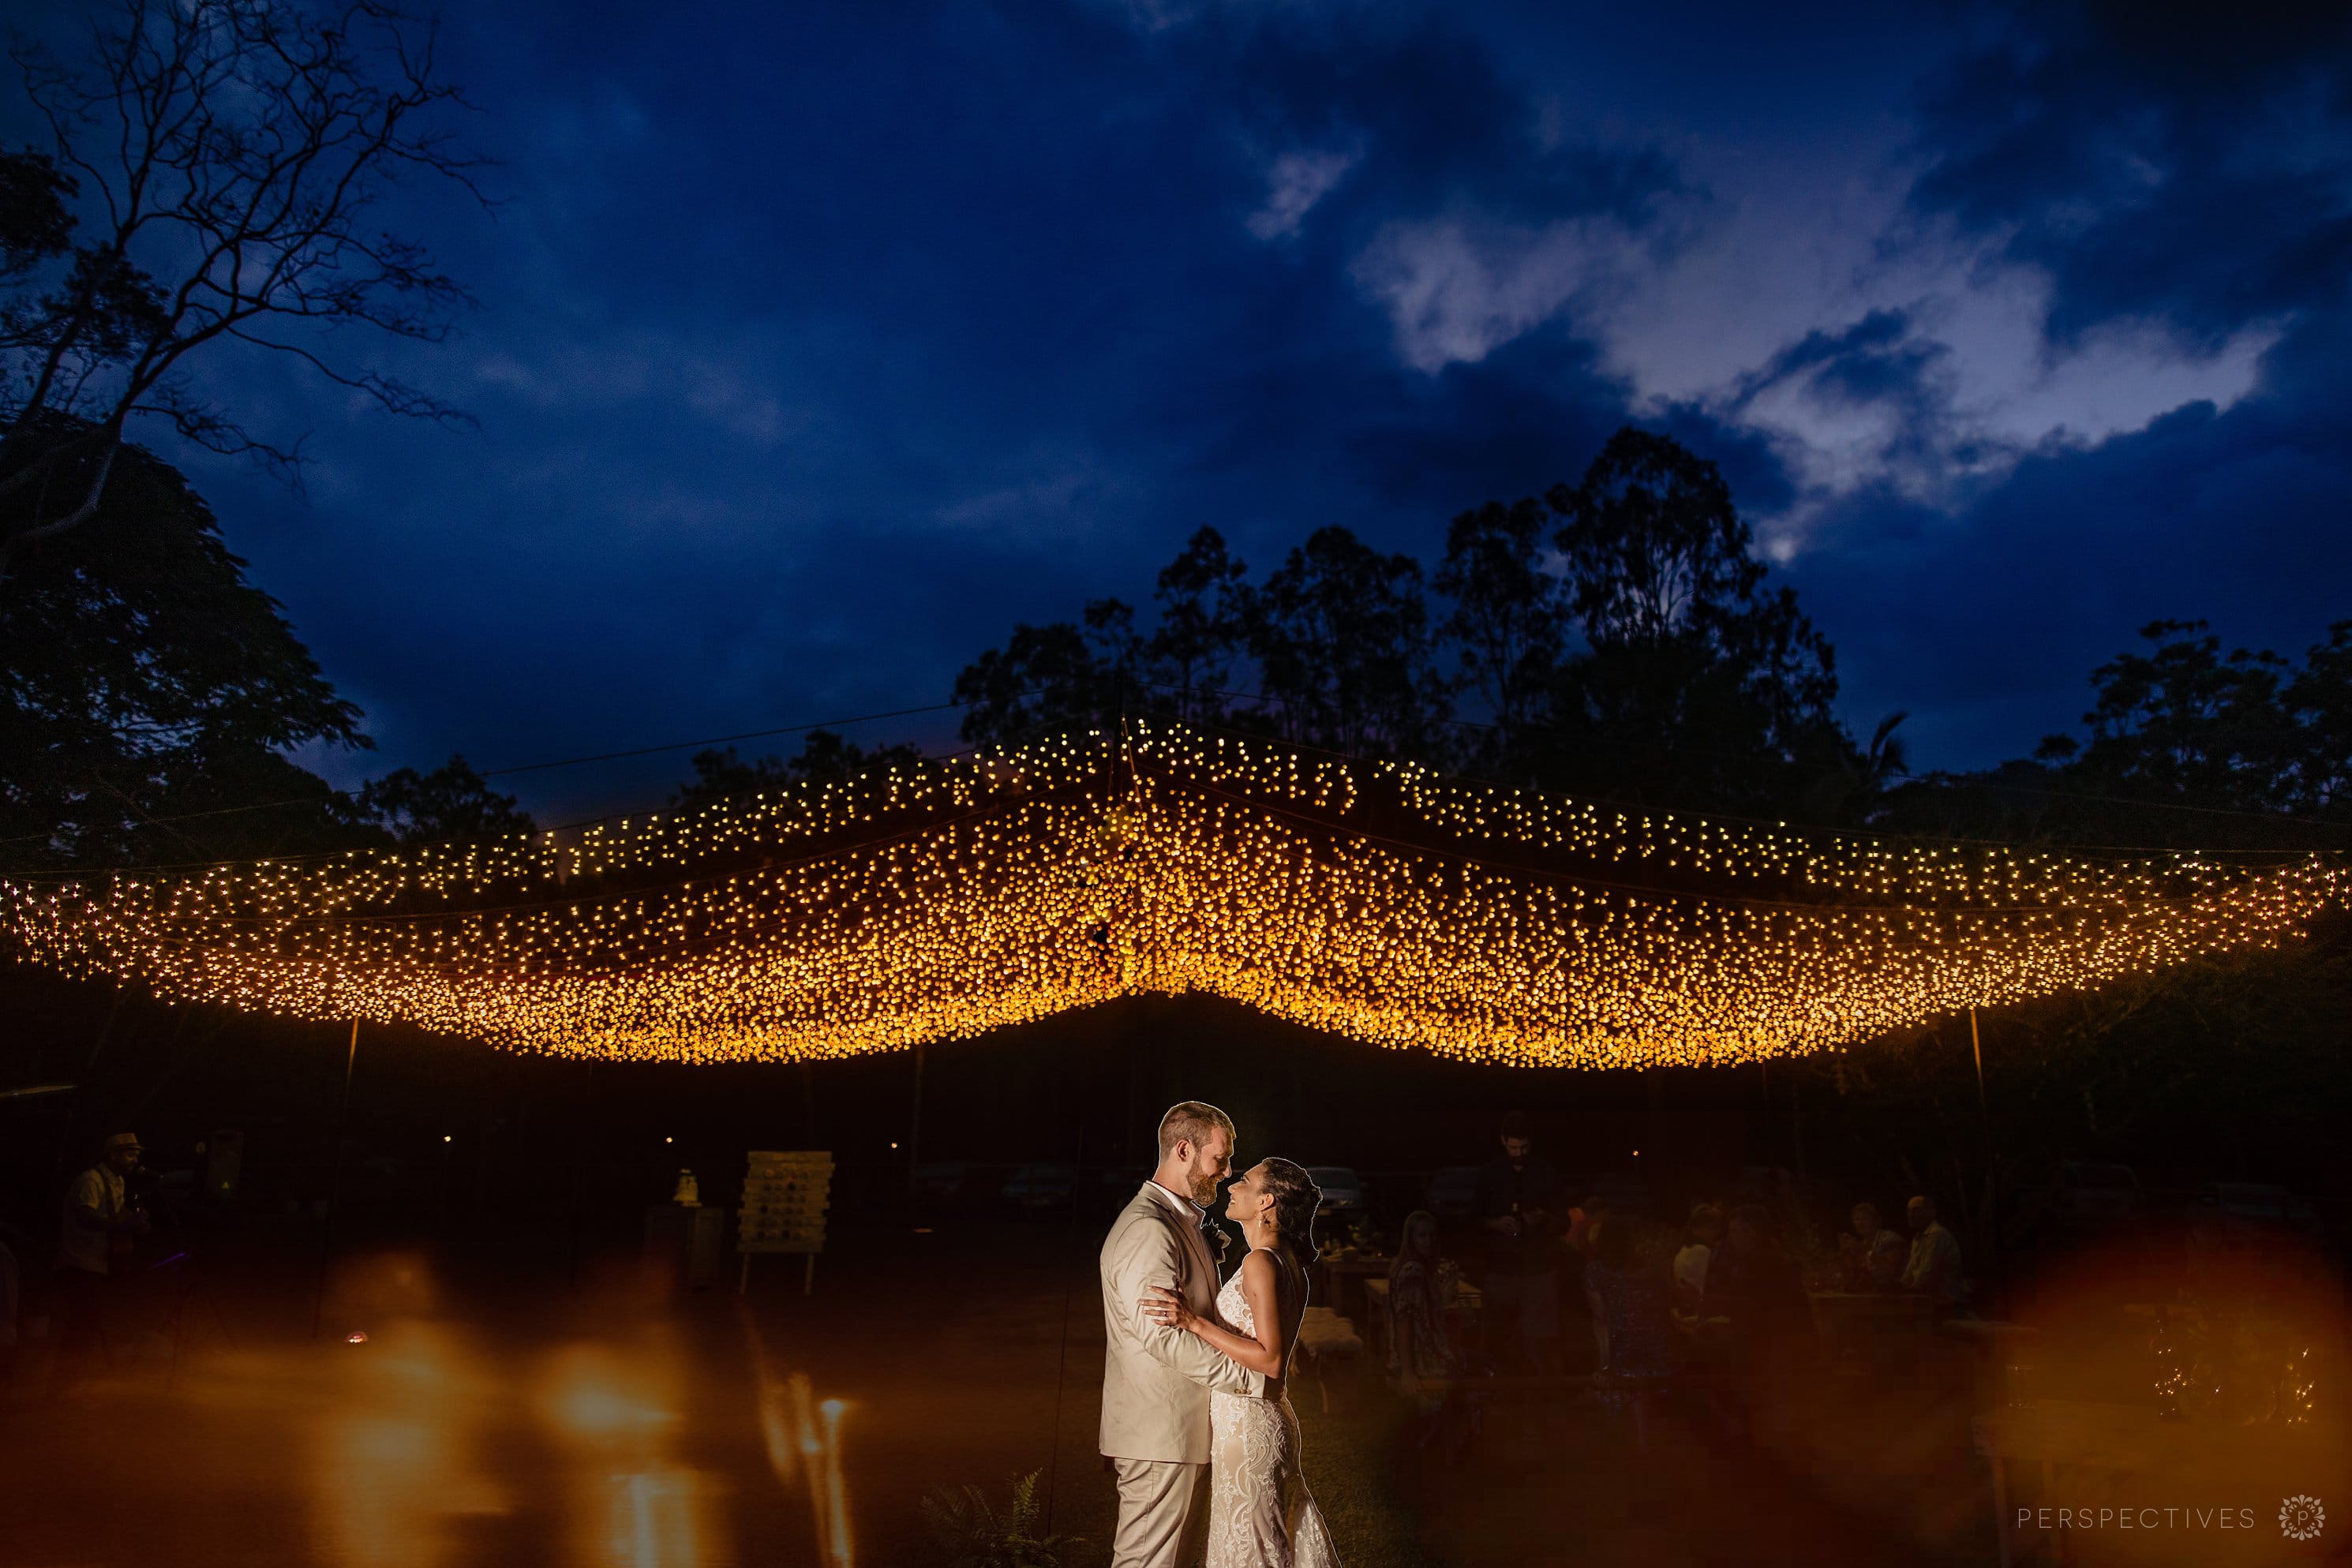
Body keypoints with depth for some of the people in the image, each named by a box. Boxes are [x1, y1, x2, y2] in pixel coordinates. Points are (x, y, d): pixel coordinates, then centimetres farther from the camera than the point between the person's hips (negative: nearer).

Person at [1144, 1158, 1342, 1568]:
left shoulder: (1260, 1262, -19)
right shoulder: (1289, 1262, 9)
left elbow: (1271, 1360, -23)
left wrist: (1194, 1322, -24)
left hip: (1246, 1426, -9)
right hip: (1269, 1416, 9)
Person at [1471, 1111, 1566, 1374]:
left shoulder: (1546, 1173, 4)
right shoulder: (1490, 1173, 6)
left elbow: (1563, 1220, 8)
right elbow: (1476, 1217, 11)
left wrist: (1544, 1219, -13)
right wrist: (1495, 1224, -9)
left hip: (1539, 1267, -1)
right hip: (1501, 1266, 1)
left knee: (1540, 1338, -7)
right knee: (1504, 1337, 4)